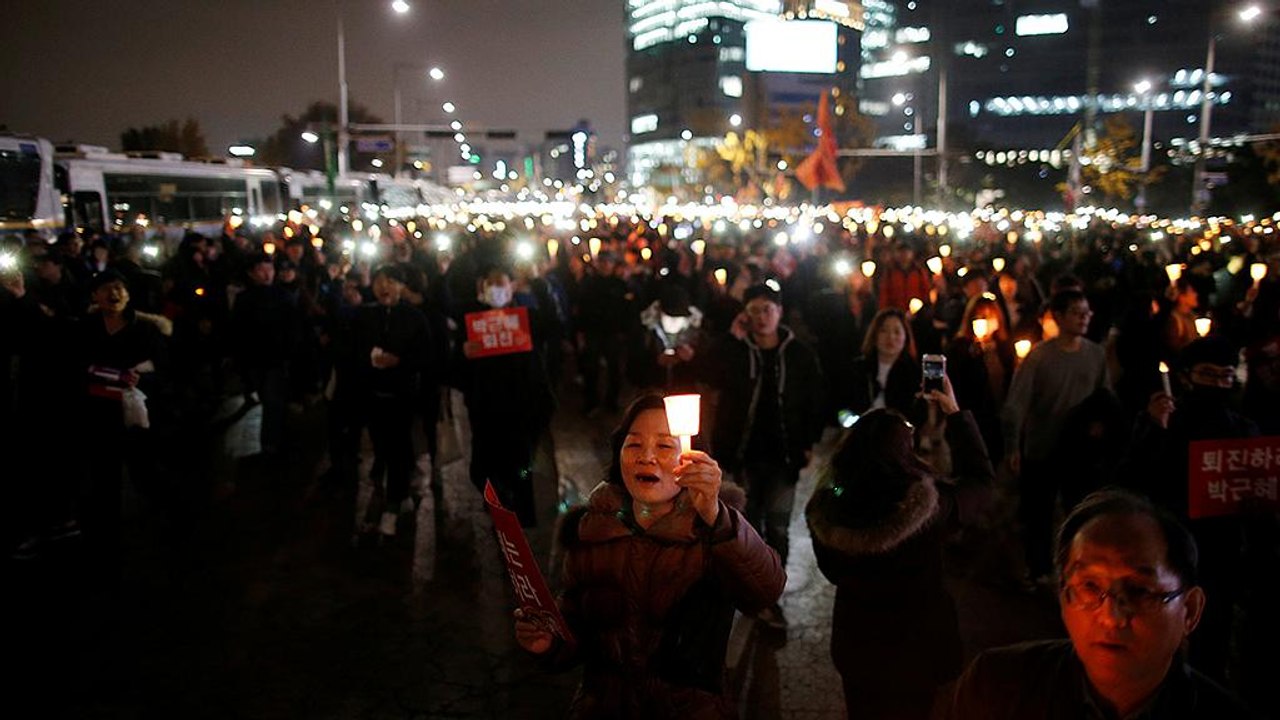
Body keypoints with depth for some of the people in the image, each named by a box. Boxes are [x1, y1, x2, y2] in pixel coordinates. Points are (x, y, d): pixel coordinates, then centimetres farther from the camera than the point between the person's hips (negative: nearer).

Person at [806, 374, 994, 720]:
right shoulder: (930, 507, -31)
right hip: (921, 649, -1)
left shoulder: (826, 511, -24)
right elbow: (982, 477, -8)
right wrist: (956, 413, 0)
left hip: (856, 649, 1)